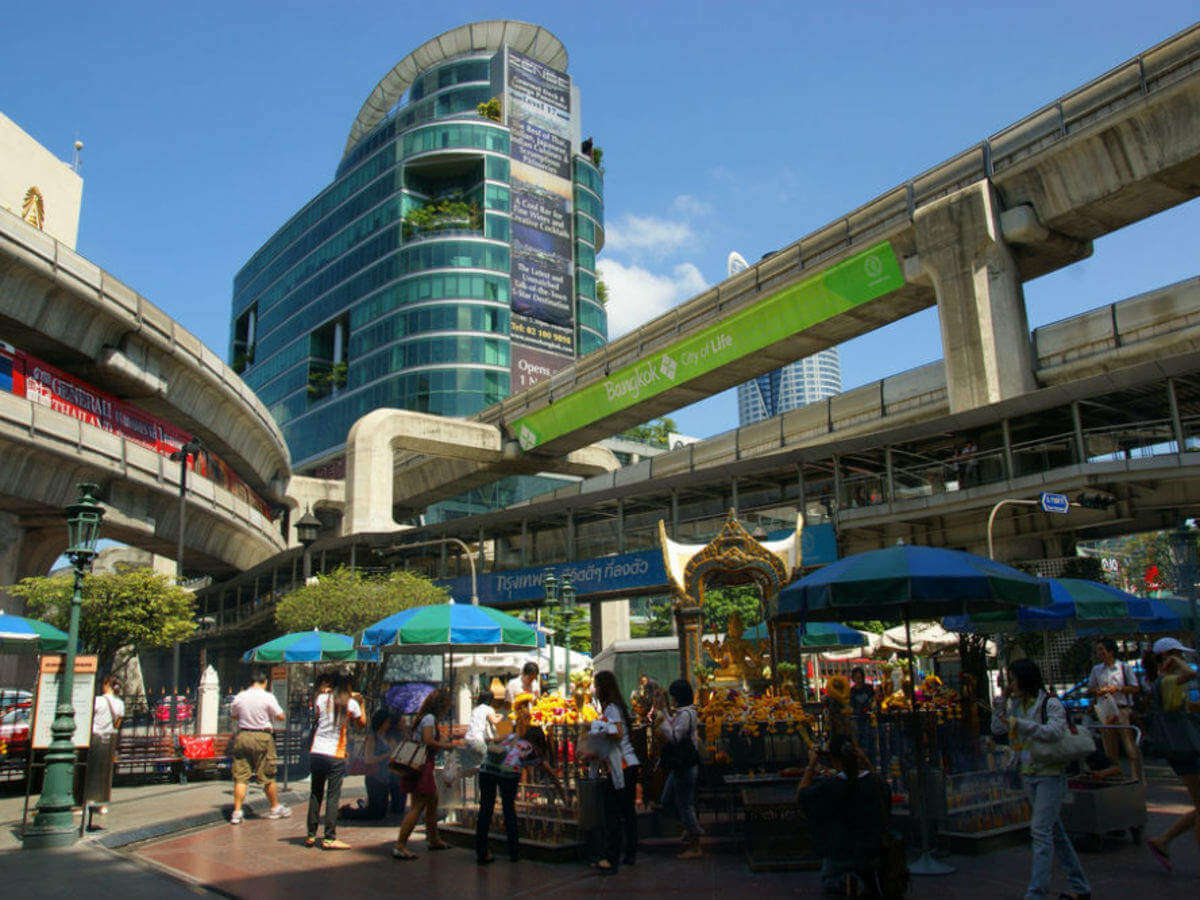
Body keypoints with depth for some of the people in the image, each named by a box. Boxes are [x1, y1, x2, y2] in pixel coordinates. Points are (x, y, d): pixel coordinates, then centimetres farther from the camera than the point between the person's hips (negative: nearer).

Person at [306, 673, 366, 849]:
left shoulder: (322, 698, 3)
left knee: (315, 794, 13)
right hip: (335, 755, -4)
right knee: (333, 797, 1)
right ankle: (329, 838, 1)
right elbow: (362, 723, 11)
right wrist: (360, 703, 19)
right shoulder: (351, 703, -3)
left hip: (316, 753, 4)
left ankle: (311, 836, 19)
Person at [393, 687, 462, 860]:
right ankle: (400, 846, -11)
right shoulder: (429, 718, -11)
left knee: (433, 799, 20)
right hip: (422, 767, -10)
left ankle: (433, 839, 31)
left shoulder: (422, 716, 16)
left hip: (418, 766, 10)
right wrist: (449, 745, -11)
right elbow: (428, 741, -22)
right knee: (418, 806, -9)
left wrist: (444, 744, 14)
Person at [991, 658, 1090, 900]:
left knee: (1040, 830, -13)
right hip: (1028, 775, 7)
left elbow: (1056, 731, -26)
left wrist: (1019, 724, -29)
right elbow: (997, 728, 7)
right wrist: (1003, 699, 0)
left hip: (1049, 774, -7)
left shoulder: (1050, 703, -11)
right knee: (1055, 832, 14)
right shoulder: (1016, 705, 9)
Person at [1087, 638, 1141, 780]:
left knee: (1130, 746, -6)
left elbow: (1135, 688, 0)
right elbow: (1090, 689, 17)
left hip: (1122, 709, -4)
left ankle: (1137, 777, 0)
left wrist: (1118, 689, -13)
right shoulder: (1096, 669, 12)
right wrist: (1098, 691, -4)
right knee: (1109, 749, 9)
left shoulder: (1124, 667, 1)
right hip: (1104, 711, 4)